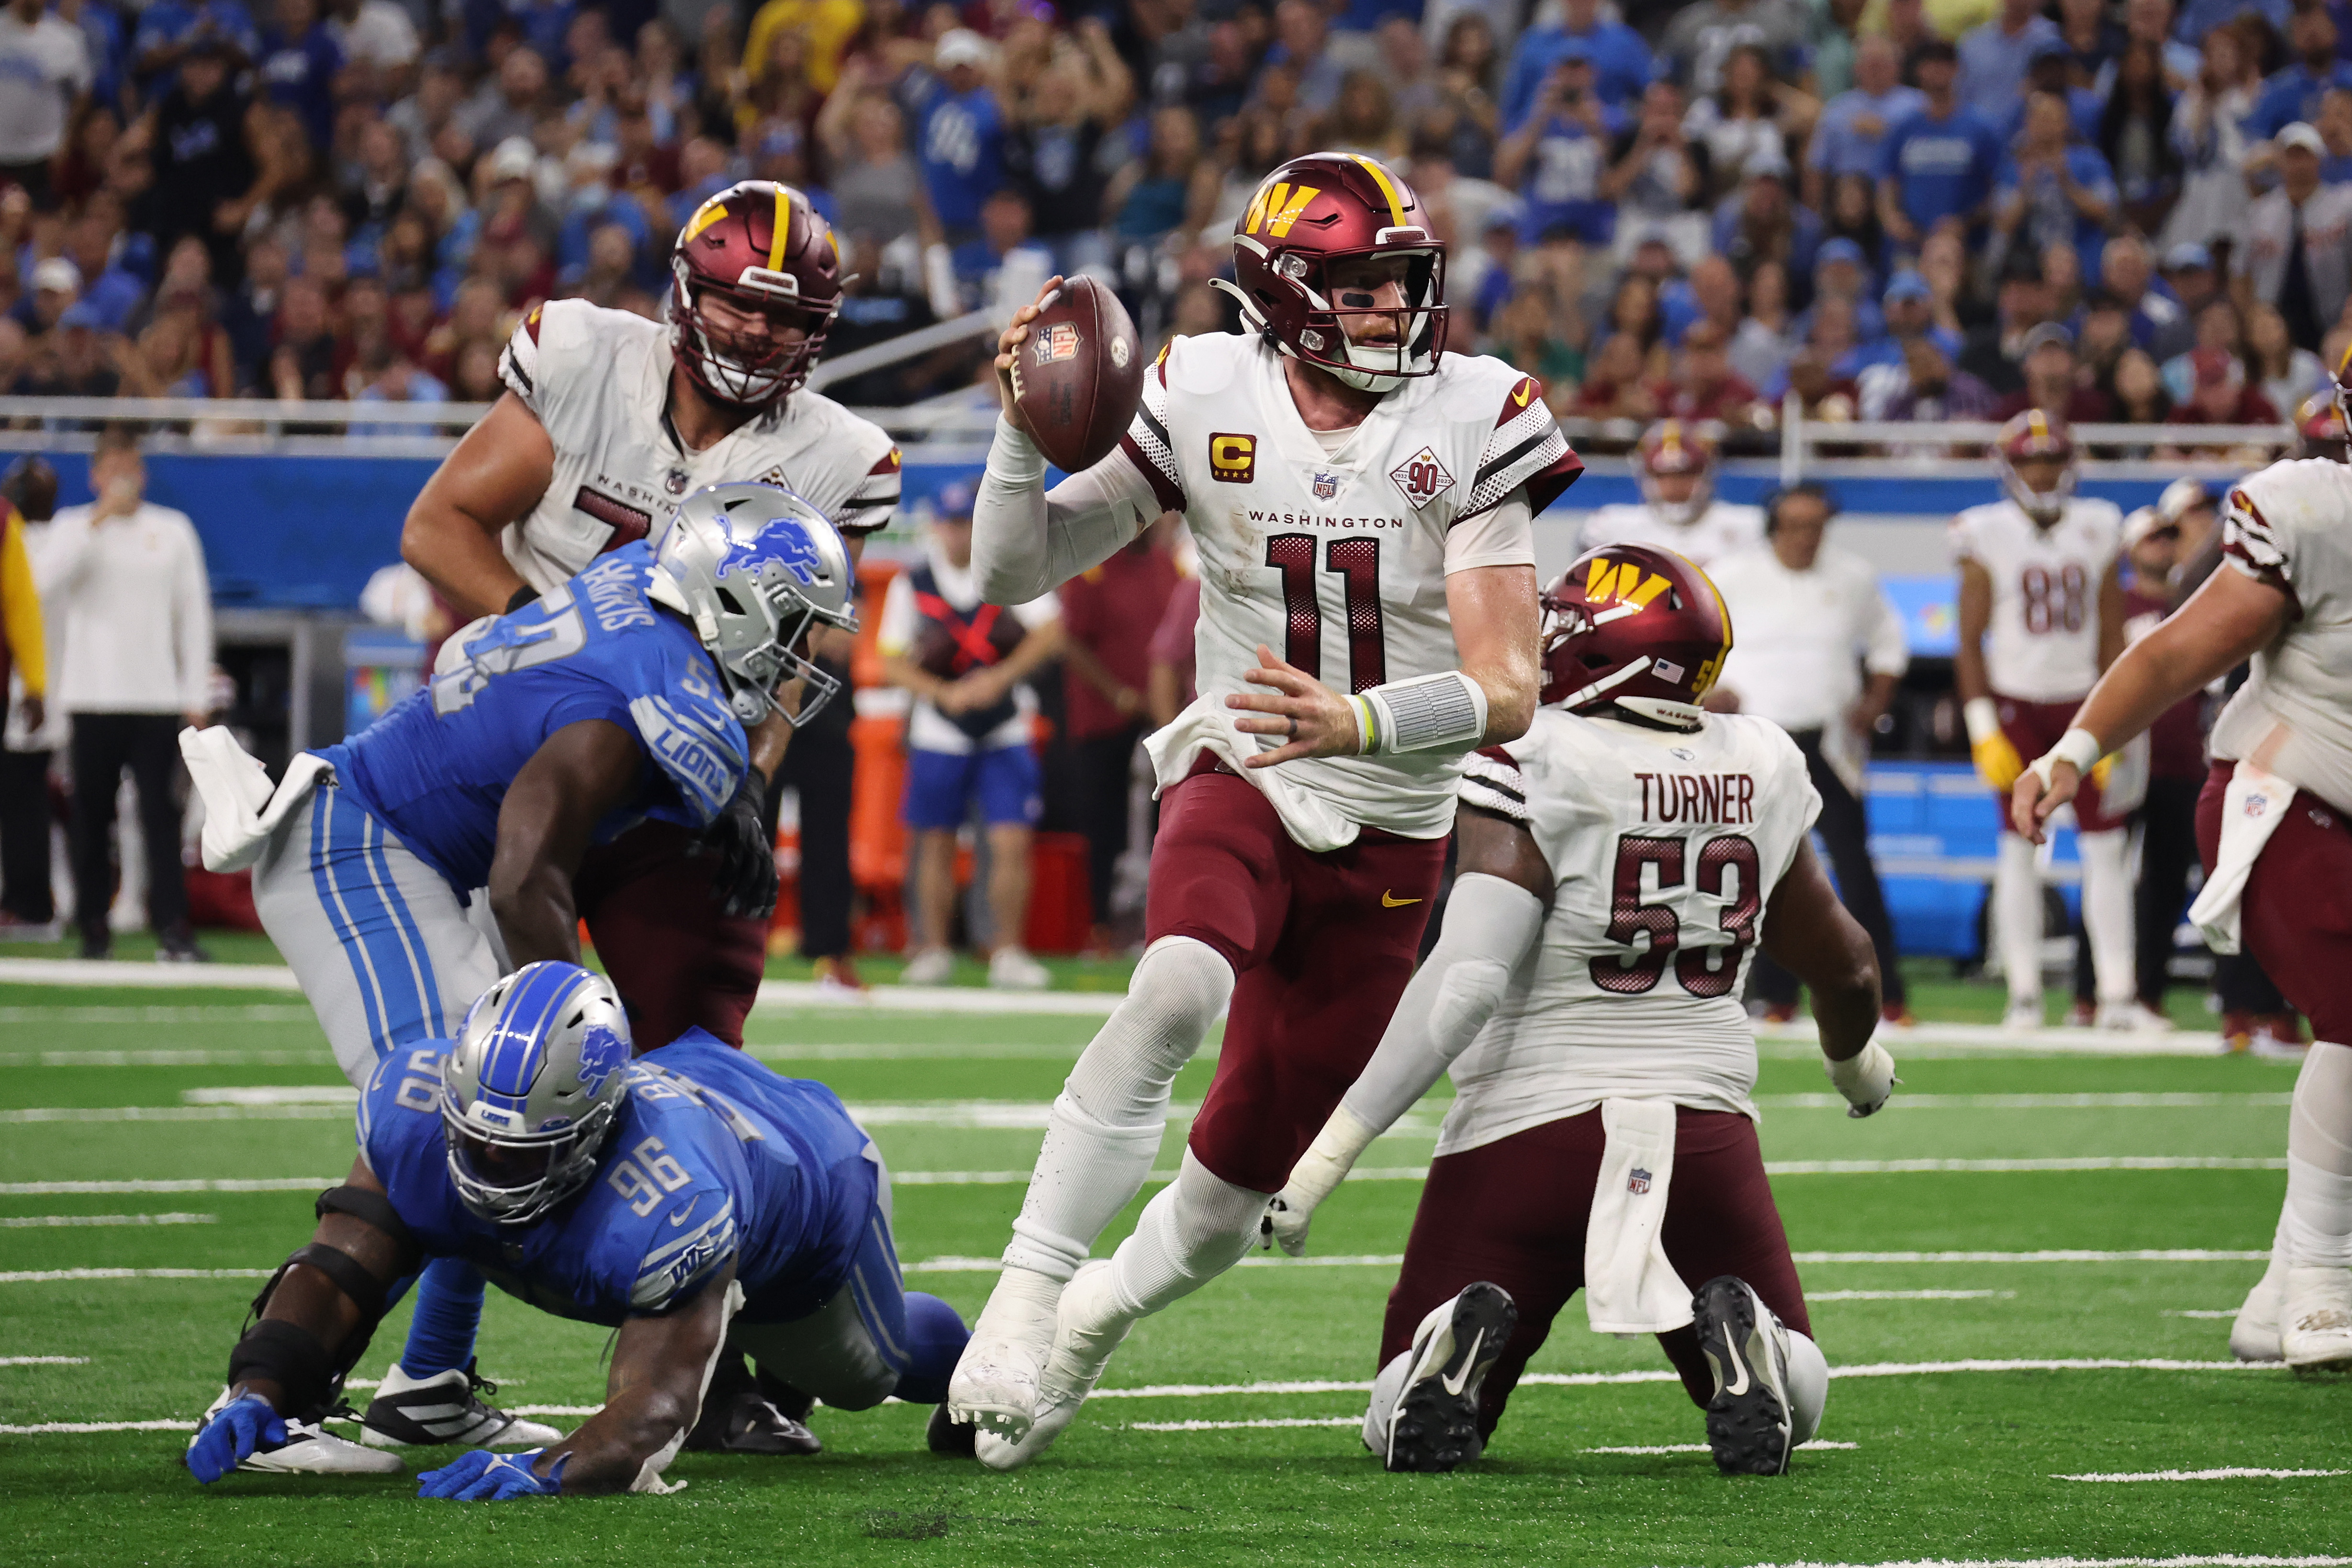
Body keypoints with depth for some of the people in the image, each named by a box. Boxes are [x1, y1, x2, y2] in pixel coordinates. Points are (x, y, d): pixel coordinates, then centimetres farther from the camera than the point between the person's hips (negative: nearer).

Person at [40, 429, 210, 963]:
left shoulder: (173, 530, 10)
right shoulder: (73, 527, 6)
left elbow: (194, 614, 11)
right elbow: (46, 586, -13)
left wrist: (196, 695, 5)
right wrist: (98, 521, -14)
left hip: (157, 698, 0)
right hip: (92, 695, 0)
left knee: (161, 814, -7)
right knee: (92, 817, 1)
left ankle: (173, 929, -10)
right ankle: (94, 927, 9)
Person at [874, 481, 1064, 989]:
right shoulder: (911, 585, 1)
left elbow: (1050, 632, -12)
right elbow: (892, 663, -1)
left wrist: (1000, 679, -22)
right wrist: (944, 692, -17)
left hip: (1005, 734, -1)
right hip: (938, 733, 1)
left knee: (1012, 843, -9)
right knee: (937, 846, 4)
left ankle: (1008, 954, 0)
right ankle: (934, 951, 17)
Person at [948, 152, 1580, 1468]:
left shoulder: (1471, 424, -11)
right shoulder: (1206, 401, -7)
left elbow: (1509, 690, -16)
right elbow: (1012, 573, 0)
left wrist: (1361, 725, -33)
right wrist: (1025, 431, -18)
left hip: (1387, 840, 1)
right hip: (1240, 782, -1)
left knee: (1241, 1186, 7)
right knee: (1179, 992, -36)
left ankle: (1103, 1309, 40)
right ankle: (1026, 1297, -30)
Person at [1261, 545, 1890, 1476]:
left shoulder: (1535, 768, -11)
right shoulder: (1761, 773, 5)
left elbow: (1466, 981, -20)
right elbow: (1845, 970, 20)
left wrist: (1329, 1154, -18)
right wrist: (1858, 1060, 44)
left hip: (1529, 1124, -3)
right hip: (1704, 1130, 3)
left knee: (1412, 1432, 11)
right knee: (1788, 1403, 20)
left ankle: (1463, 1342, -25)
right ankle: (1736, 1336, -16)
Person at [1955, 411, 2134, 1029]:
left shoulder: (2097, 532, 6)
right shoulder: (1989, 538, -1)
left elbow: (2112, 635, 9)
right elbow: (1970, 639, 0)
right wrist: (1982, 727, -7)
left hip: (2081, 701, 2)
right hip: (2016, 703, -2)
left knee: (2105, 846, -3)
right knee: (2018, 846, -2)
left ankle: (2117, 990, -1)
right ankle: (2023, 990, 3)